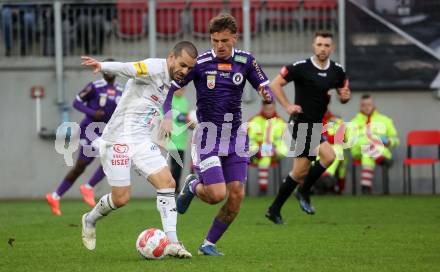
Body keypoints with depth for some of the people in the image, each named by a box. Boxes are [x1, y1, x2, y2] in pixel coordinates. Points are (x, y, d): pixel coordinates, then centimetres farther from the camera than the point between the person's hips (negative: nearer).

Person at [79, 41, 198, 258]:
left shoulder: (170, 84, 14)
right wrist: (103, 66, -51)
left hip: (143, 142, 8)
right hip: (119, 139, -8)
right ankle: (90, 220, 27)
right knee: (121, 198, -4)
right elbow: (129, 69, -32)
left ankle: (172, 243, -8)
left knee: (168, 183, -7)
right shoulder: (155, 68, -13)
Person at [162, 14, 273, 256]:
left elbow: (265, 88, 5)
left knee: (236, 195, -3)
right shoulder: (199, 63, -8)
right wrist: (167, 116, -18)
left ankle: (208, 244, 13)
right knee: (218, 194, -15)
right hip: (207, 134, -4)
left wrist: (266, 94, -19)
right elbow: (168, 87, -3)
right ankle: (192, 186, 20)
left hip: (235, 135, 4)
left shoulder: (245, 61, 1)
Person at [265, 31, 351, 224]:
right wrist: (287, 106, -13)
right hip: (302, 123, -7)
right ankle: (304, 192, -2)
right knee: (328, 156, -20)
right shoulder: (300, 67, -11)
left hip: (316, 125, 7)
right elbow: (275, 84, -6)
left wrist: (345, 96, -7)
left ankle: (274, 210, 18)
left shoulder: (337, 71, 6)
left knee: (300, 172, 7)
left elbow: (343, 96, 16)